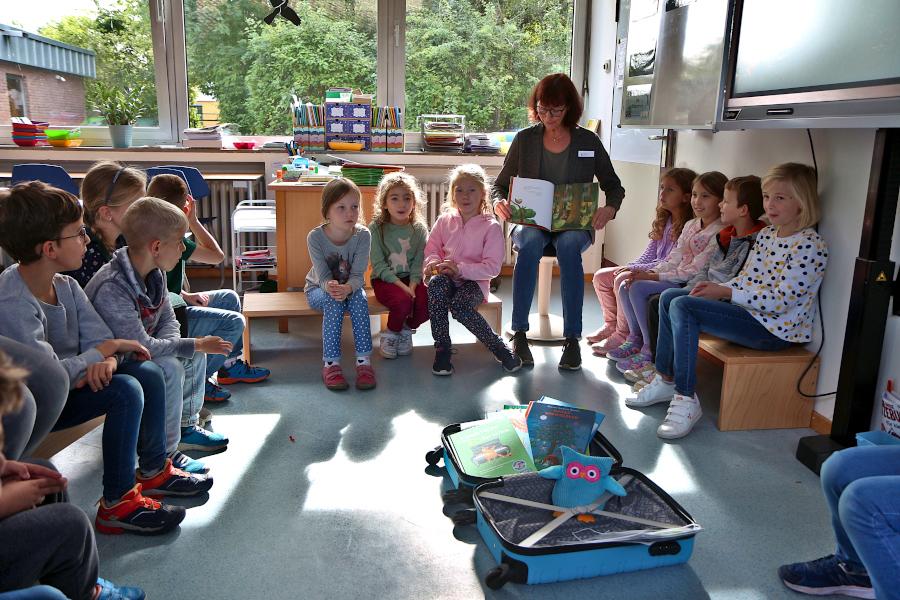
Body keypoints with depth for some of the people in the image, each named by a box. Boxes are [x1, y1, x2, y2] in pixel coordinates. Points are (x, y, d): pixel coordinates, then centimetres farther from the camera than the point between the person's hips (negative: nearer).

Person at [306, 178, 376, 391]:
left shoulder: (363, 235, -19)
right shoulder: (315, 237, -21)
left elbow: (358, 275, -23)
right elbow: (323, 275, -23)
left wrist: (347, 288, -46)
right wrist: (330, 286, -48)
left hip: (351, 287, 1)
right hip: (318, 289, -1)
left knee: (359, 297, -33)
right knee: (333, 301, -34)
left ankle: (364, 360, -31)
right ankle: (331, 363, -31)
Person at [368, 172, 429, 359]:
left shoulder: (419, 229, 2)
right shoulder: (376, 228, -7)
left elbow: (419, 263, -3)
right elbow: (379, 265, -11)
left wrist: (412, 286, -20)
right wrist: (402, 286, -21)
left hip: (411, 279, 3)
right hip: (384, 280, -3)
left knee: (428, 301, -25)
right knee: (403, 301, -32)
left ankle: (406, 330, 6)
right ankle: (390, 335, -1)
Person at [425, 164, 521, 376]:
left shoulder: (491, 227, -4)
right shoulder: (444, 221, 8)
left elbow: (492, 267, -11)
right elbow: (432, 247, 11)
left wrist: (460, 269, -22)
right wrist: (433, 262, -14)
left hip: (474, 281, -3)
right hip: (446, 279, 3)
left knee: (459, 305, -35)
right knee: (436, 282, -34)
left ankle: (499, 347, -13)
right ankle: (442, 348, -25)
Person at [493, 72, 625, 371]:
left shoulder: (588, 142, 4)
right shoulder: (524, 139, 4)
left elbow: (613, 186, 10)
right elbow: (501, 184, 9)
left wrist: (610, 208, -13)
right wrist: (499, 202, -16)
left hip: (573, 225, 0)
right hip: (531, 222, 0)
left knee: (568, 245, -36)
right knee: (530, 242, -36)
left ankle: (572, 338, -33)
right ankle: (519, 333, -33)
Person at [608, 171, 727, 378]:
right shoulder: (690, 225, 15)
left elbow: (696, 270, -19)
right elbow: (674, 258, 12)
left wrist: (654, 276, -18)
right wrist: (650, 272, -7)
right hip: (677, 280, 9)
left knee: (638, 288, -23)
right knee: (625, 286, -3)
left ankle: (650, 351, -15)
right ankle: (635, 340, 7)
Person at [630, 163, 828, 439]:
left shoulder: (810, 246, -16)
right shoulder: (765, 235, 11)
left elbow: (779, 302, -21)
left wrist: (725, 292, -17)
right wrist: (716, 288, -5)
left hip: (776, 329, -9)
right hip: (750, 312, 9)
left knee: (684, 307, -24)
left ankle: (686, 400, -20)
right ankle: (666, 380, 6)